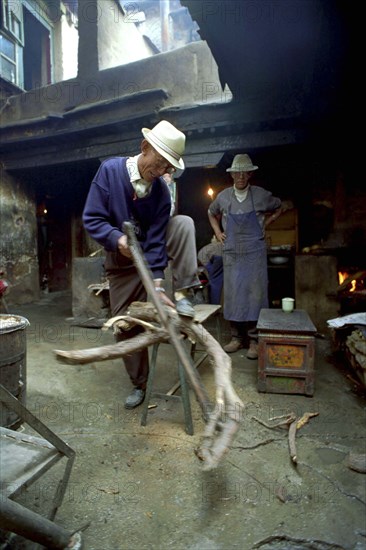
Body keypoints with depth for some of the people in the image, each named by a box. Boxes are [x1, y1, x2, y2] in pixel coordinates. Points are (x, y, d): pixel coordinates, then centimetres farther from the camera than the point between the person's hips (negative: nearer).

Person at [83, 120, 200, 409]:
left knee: (183, 223, -24)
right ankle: (139, 384, 21)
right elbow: (92, 218, -16)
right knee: (125, 324, 2)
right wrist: (117, 238, -33)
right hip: (122, 259, 0)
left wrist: (157, 285, -26)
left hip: (153, 252, 1)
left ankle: (182, 294, -21)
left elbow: (155, 240, -18)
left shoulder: (161, 192, -17)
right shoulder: (110, 170, -18)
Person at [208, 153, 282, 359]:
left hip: (254, 252, -2)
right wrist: (218, 232, 11)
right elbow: (212, 214, 25)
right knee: (232, 294, 5)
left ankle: (254, 340, 8)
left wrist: (265, 224, 6)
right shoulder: (223, 197, 5)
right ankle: (237, 338, 17)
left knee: (255, 294, -3)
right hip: (231, 253, 3)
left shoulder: (261, 195, 0)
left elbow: (278, 208, 19)